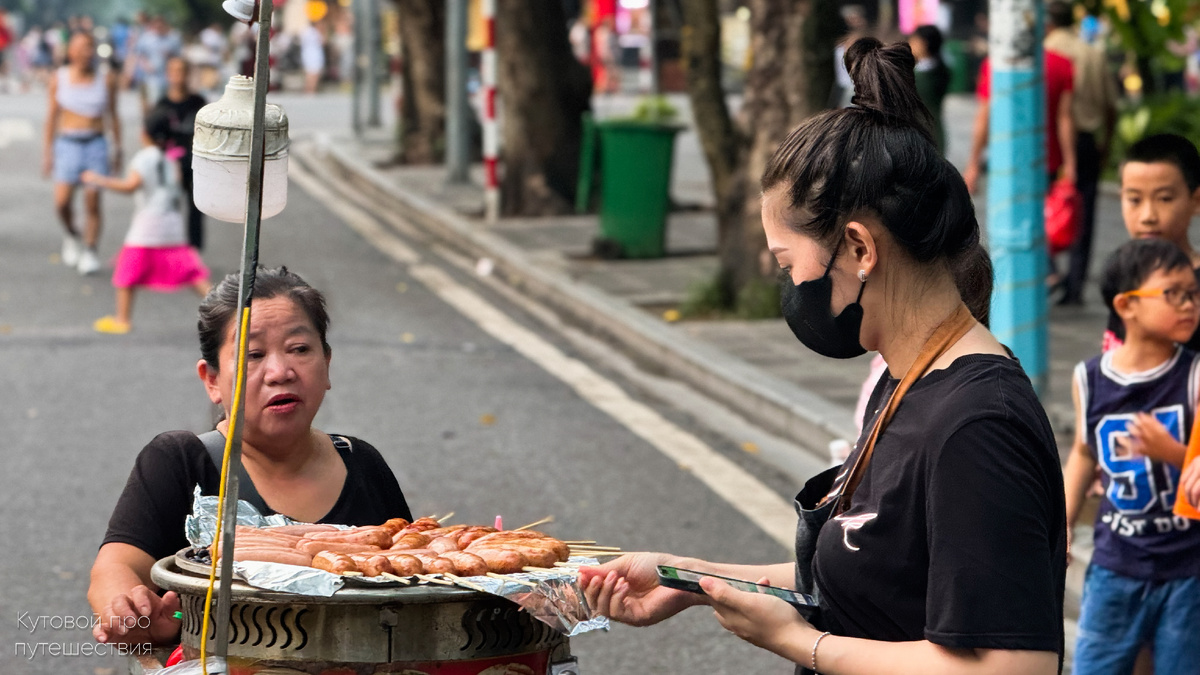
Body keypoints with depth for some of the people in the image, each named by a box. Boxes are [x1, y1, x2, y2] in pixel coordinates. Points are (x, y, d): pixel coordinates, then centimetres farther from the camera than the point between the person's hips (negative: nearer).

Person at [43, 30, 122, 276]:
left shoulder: (106, 78, 1)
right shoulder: (59, 78, 1)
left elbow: (112, 114, 9)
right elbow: (52, 116, 7)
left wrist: (118, 148, 9)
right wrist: (47, 151, 6)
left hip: (96, 144, 0)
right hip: (67, 143, 0)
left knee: (93, 202, -5)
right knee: (62, 202, -8)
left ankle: (90, 252, 7)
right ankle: (72, 236, 22)